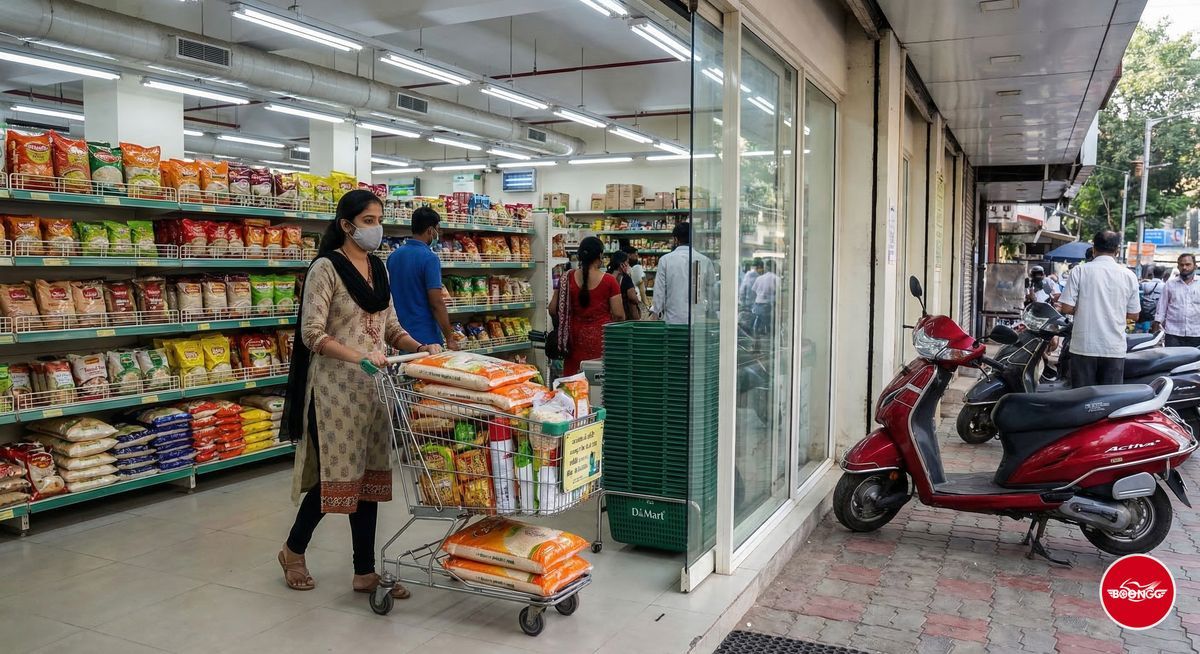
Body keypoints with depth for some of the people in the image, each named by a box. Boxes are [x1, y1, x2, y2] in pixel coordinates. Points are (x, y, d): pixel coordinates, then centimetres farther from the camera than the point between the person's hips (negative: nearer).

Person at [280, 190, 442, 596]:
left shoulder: (378, 268, 11)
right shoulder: (326, 268, -10)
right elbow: (312, 334, -16)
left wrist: (420, 348, -3)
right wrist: (360, 357, -28)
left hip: (373, 387, 7)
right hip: (336, 387, -7)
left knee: (369, 476, 8)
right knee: (336, 475, 1)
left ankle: (365, 573, 17)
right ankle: (293, 550, 27)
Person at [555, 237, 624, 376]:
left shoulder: (568, 278, 0)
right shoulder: (608, 281, -7)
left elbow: (554, 310, 3)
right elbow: (619, 314, -6)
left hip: (576, 338, 3)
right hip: (602, 337, -3)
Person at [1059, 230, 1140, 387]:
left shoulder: (1079, 271, -5)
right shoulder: (1128, 275, 0)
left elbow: (1067, 308, -8)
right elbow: (1134, 315, 5)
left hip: (1084, 347, -1)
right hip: (1115, 349, 1)